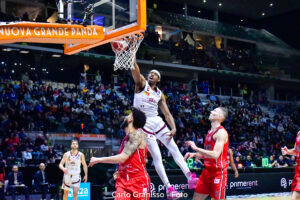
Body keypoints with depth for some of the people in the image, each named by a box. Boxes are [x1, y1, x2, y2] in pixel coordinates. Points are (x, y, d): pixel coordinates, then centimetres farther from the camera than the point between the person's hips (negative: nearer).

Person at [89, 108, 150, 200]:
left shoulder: (137, 134, -11)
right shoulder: (127, 137, 15)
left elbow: (122, 158, -20)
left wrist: (98, 160, -11)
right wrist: (119, 172, 14)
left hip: (139, 182, -7)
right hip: (123, 182, 7)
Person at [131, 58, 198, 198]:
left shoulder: (160, 94, 11)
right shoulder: (142, 84, -1)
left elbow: (167, 113, 9)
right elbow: (135, 70, -19)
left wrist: (173, 128, -5)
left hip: (157, 122, 6)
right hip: (144, 124, -5)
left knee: (174, 149, 0)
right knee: (157, 157, -7)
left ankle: (190, 178, 2)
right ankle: (168, 188, -5)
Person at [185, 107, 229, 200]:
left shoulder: (221, 132, -14)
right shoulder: (210, 131, 14)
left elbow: (215, 155, -25)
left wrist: (196, 148, -22)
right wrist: (194, 154, 10)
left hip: (218, 172, -9)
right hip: (208, 170, 9)